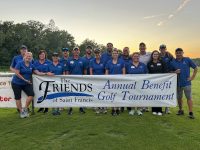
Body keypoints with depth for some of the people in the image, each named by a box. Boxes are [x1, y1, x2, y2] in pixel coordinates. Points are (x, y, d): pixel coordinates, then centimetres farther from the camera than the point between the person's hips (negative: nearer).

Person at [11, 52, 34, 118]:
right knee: (18, 97, 2)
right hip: (17, 83, -4)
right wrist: (25, 79, -17)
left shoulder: (31, 65, 4)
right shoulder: (20, 63, -10)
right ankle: (21, 112, 17)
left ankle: (25, 109, 5)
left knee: (31, 94, -13)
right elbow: (17, 73, -15)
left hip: (26, 84, 4)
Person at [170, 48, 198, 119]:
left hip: (186, 82, -2)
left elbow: (196, 68, 5)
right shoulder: (173, 62, 4)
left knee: (189, 97, -3)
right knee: (179, 98, 13)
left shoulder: (187, 60, 0)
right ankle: (180, 110, 29)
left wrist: (192, 77, -1)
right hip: (178, 83, 3)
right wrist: (175, 72, -10)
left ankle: (191, 112, 1)